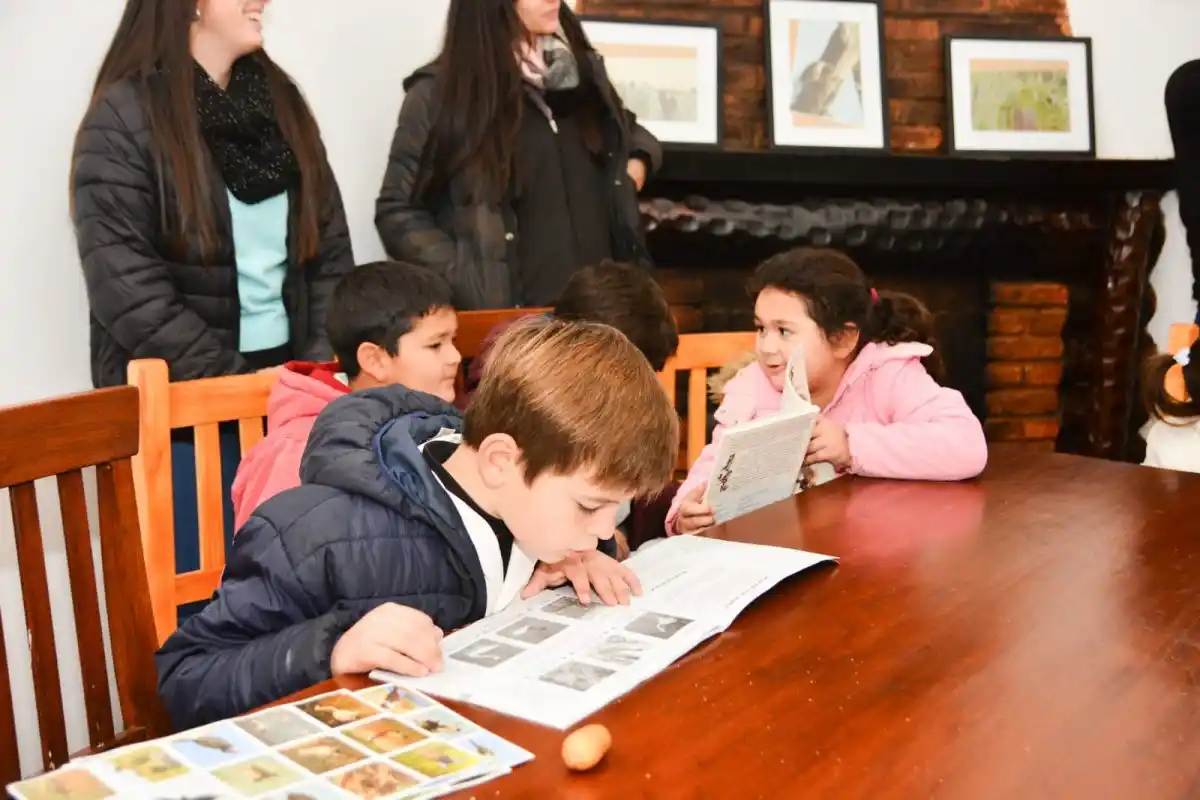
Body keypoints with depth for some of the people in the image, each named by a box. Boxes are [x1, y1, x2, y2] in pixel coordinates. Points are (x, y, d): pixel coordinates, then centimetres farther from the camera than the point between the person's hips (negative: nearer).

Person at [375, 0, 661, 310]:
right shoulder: (438, 92, -6)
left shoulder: (581, 66, 9)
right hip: (507, 311, -4)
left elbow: (631, 131, 28)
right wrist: (468, 289, -17)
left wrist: (636, 163, 5)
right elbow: (399, 212, -6)